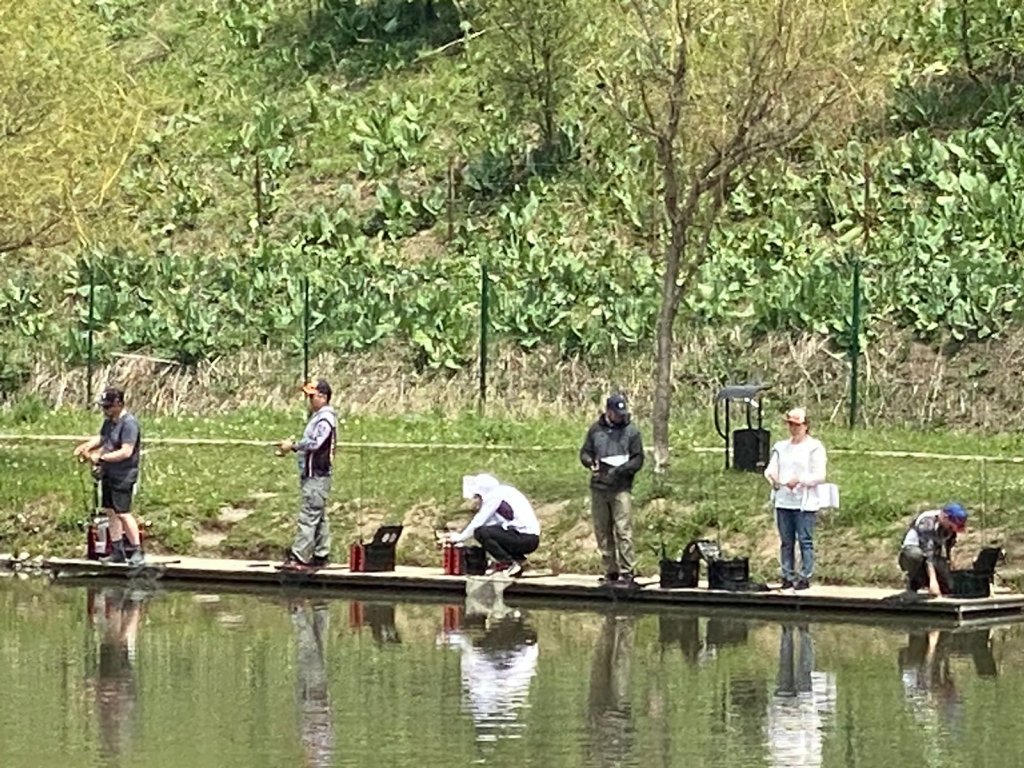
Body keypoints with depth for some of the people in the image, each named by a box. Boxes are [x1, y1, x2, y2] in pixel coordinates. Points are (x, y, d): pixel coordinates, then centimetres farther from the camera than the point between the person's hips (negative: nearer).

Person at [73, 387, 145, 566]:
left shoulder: (129, 423, -18)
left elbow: (126, 452, -24)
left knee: (123, 513, -10)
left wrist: (101, 458, -23)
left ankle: (137, 552, -2)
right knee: (110, 511, 11)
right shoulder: (109, 421, 10)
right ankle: (117, 552, 19)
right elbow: (101, 438, 24)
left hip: (123, 476, -9)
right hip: (108, 474, 9)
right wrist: (87, 446, 4)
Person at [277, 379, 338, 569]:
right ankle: (321, 555, 17)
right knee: (319, 518, 13)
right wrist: (291, 447, 9)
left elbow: (315, 443, -25)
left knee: (308, 517, -11)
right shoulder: (317, 417, 18)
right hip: (312, 475, 11)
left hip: (317, 476, -11)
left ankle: (298, 556, -14)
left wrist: (293, 446, -17)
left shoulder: (325, 419, -14)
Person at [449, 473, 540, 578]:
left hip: (526, 539, -9)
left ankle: (509, 564, -10)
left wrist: (460, 537, 6)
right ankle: (518, 559, 13)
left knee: (481, 533, -12)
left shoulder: (494, 496, -7)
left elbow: (478, 522, -6)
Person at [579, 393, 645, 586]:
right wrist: (590, 462, -7)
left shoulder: (631, 431, 2)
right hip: (598, 488, 4)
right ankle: (610, 572, 14)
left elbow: (638, 459, 0)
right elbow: (584, 452, 16)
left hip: (621, 488, -4)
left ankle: (627, 572, -10)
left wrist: (620, 470, -15)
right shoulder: (596, 429, 10)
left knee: (623, 530, -12)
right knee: (602, 532, 6)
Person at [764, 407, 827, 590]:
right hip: (783, 501, 5)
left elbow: (819, 476, -6)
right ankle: (788, 577, 11)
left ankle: (805, 577, -2)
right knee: (786, 541, 6)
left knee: (805, 540, -6)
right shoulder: (781, 447, 17)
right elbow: (772, 467, 10)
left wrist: (799, 480, -19)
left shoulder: (814, 448, 0)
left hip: (805, 503, -5)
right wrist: (771, 474, -14)